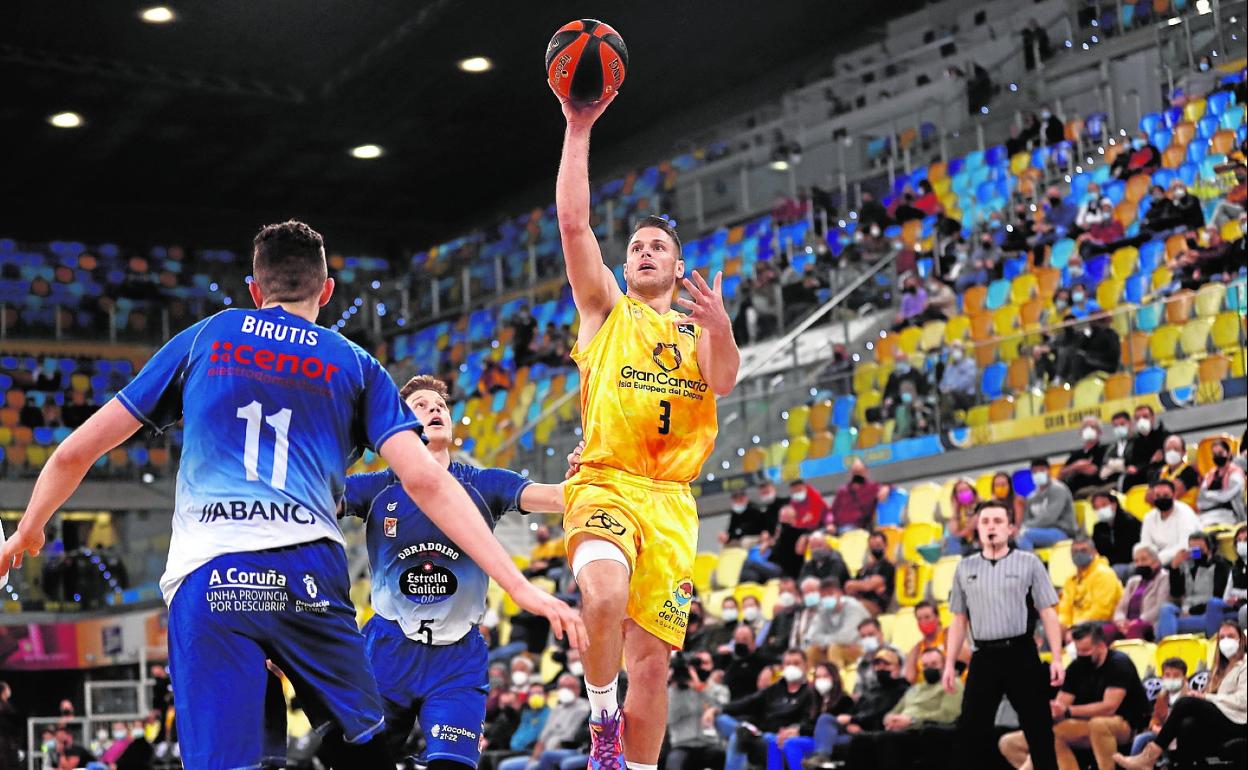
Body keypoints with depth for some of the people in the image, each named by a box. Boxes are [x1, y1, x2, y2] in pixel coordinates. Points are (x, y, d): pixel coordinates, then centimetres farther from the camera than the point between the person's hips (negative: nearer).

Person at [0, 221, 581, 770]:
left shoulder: (202, 340, 18)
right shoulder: (354, 365, 16)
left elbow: (75, 453, 18)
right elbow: (424, 479, 2)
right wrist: (519, 586, 0)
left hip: (205, 579, 0)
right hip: (307, 571, 0)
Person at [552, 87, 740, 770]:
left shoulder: (696, 329, 19)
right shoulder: (605, 308, 13)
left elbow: (723, 381, -2)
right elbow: (572, 222, 0)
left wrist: (720, 328, -23)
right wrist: (578, 129, -6)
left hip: (671, 501, 3)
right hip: (604, 483, -3)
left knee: (652, 660, 1)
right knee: (605, 595, -32)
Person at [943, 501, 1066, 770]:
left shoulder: (1029, 563, 3)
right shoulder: (964, 568, 12)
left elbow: (1048, 614, 0)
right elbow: (959, 620, 14)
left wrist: (1057, 658, -9)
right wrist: (950, 663, 8)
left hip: (1021, 654, -2)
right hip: (983, 657, 3)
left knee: (1038, 728, 1)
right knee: (971, 730, 1)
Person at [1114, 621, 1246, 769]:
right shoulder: (1222, 668, 30)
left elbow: (1243, 700, -10)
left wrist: (1207, 697, -10)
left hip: (1236, 724, -7)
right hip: (1218, 723, 7)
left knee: (1187, 703, -26)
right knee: (1188, 725, -26)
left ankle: (1150, 756, -30)